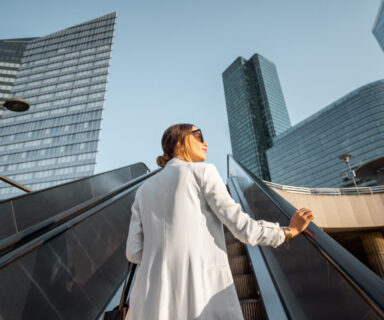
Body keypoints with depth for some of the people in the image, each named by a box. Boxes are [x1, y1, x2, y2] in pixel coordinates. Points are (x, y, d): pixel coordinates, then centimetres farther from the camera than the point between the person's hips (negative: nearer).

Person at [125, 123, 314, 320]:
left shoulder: (145, 190, 16)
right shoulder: (202, 171, 2)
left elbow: (135, 252, 11)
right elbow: (241, 226, -4)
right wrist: (289, 231, 12)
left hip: (157, 298, 5)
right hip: (205, 293, -4)